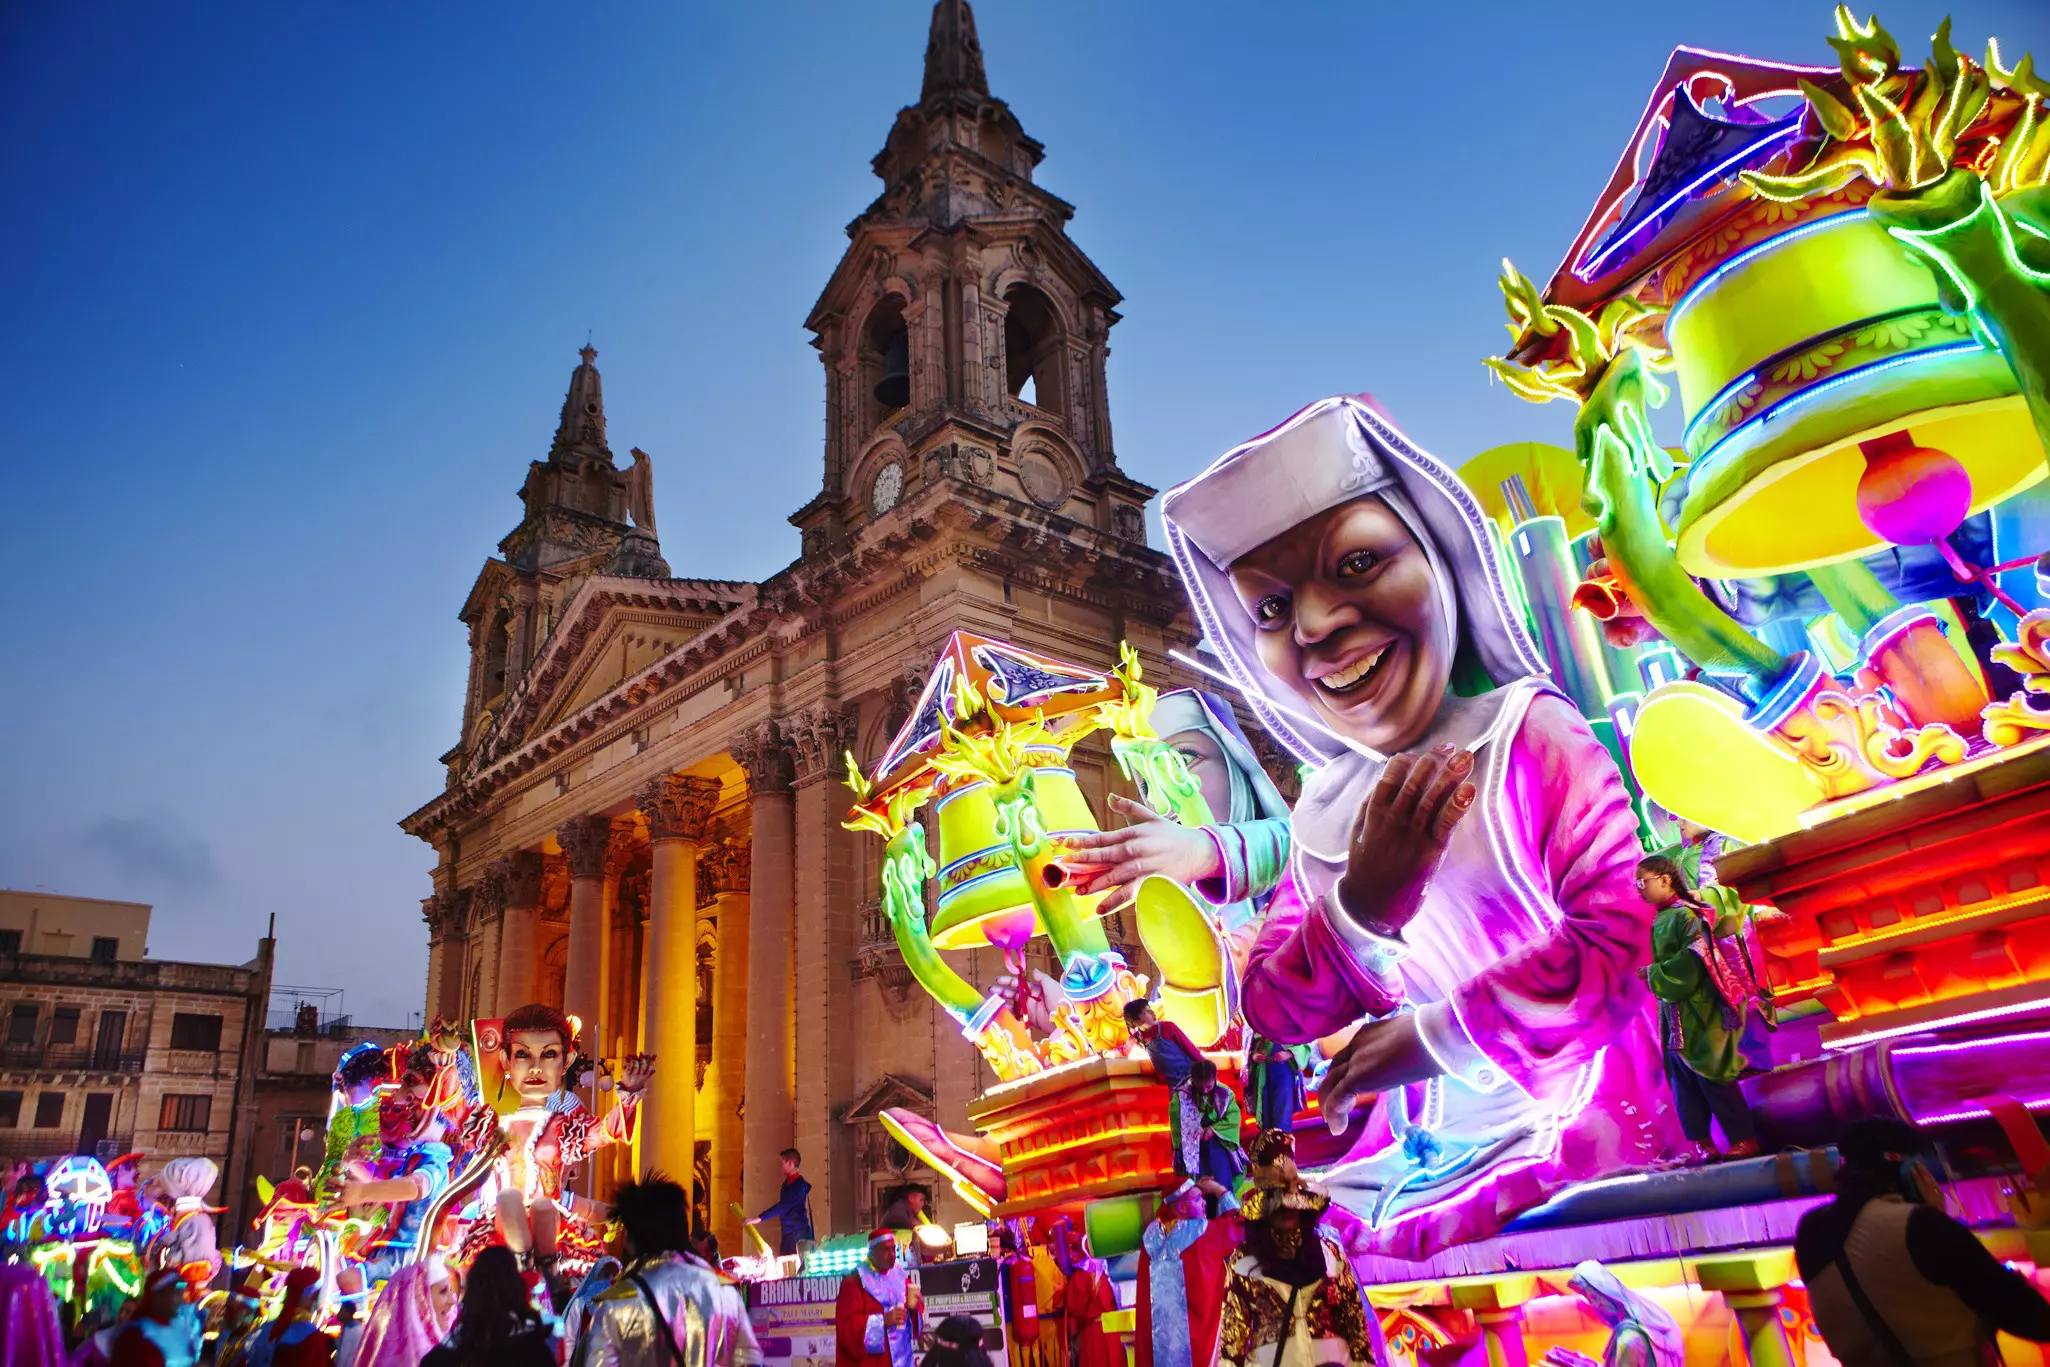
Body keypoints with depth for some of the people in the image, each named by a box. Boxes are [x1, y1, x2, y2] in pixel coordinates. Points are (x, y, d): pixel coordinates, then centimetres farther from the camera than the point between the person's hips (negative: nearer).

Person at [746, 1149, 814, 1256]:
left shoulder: (799, 1184, -17)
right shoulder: (788, 1181, 11)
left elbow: (783, 1206, -23)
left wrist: (760, 1218, -26)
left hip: (798, 1232, -8)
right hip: (787, 1231, 8)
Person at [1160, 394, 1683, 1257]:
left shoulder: (1530, 732, -9)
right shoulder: (1325, 808, 5)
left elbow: (1629, 942, -18)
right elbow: (1273, 1014, 2)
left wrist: (1439, 1035, -11)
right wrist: (1364, 904, -17)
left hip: (1570, 1133, -4)